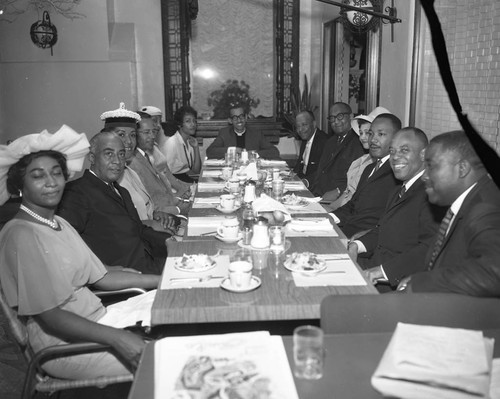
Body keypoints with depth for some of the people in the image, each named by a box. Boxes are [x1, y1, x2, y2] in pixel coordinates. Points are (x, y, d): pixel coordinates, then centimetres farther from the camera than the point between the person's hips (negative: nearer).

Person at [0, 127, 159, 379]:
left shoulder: (59, 224, 10)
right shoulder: (21, 235, -18)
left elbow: (99, 278, 10)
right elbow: (50, 316, -20)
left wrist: (165, 280, 6)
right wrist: (116, 338, -29)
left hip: (95, 319, 9)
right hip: (63, 341, -8)